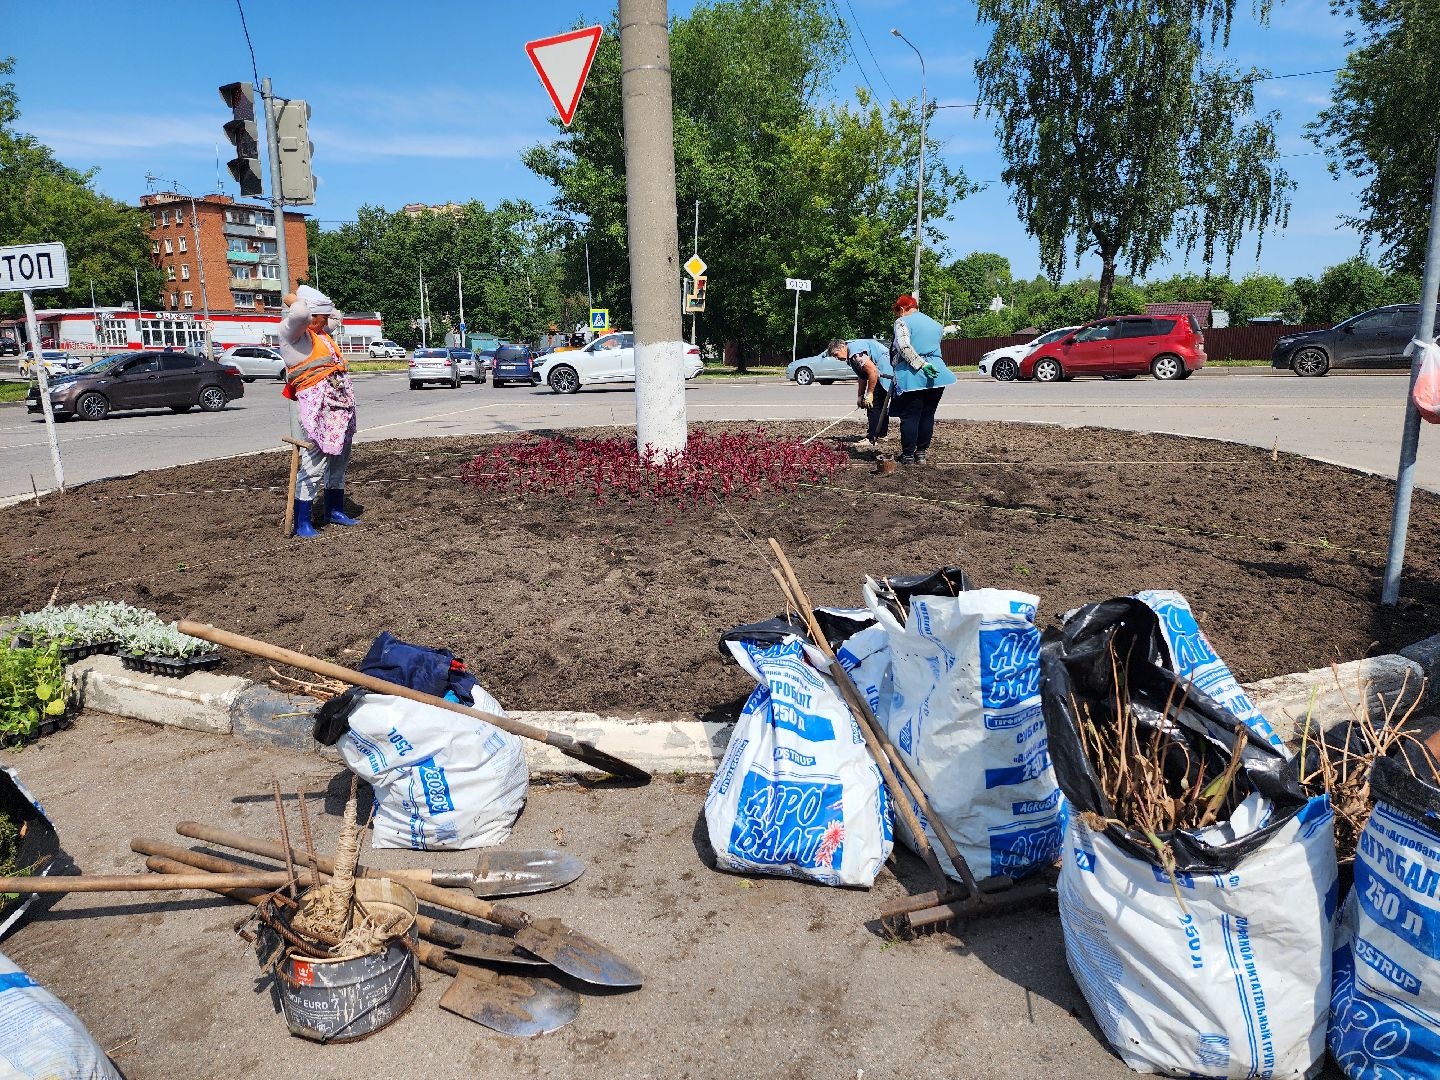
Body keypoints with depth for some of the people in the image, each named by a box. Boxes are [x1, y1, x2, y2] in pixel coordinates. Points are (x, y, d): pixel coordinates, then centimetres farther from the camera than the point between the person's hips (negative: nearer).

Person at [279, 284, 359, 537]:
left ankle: (335, 511, 29)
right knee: (314, 463, -10)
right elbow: (301, 312, -26)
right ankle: (301, 522, -4)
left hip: (343, 404, 9)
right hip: (318, 404, -9)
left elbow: (336, 318, 40)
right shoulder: (292, 330, -5)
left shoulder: (321, 332, 21)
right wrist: (292, 299, -5)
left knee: (339, 460, 16)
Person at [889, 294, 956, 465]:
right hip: (936, 375, 6)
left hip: (912, 377, -6)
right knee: (927, 415, 10)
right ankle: (921, 453, 15)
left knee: (909, 417, 0)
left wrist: (921, 364, -18)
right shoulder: (936, 325, 21)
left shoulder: (902, 322, 0)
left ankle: (908, 455, 4)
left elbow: (904, 347, -15)